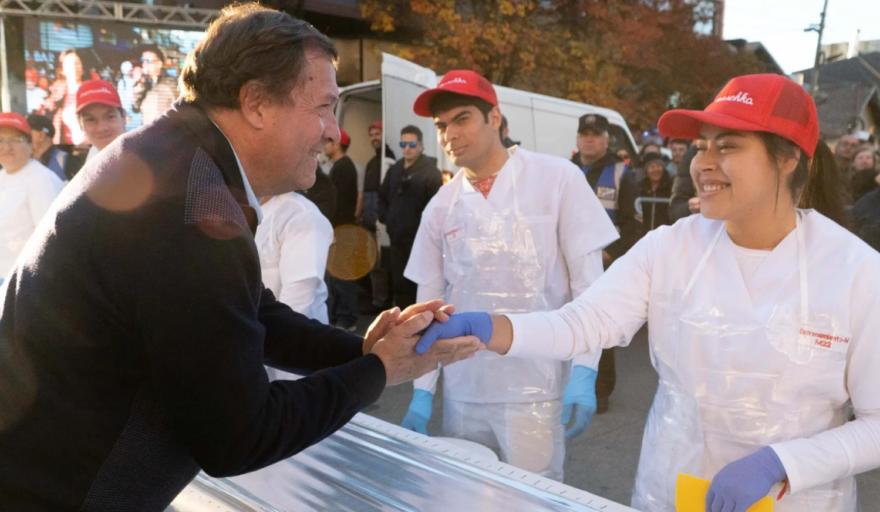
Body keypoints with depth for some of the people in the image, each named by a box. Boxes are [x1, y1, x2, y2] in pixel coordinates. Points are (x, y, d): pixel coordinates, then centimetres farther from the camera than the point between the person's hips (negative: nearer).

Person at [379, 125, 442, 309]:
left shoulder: (431, 171, -8)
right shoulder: (394, 170, 14)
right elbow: (383, 197, 25)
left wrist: (424, 226, -17)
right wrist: (385, 218, 11)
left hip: (420, 239, -7)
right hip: (398, 238, 7)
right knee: (399, 285, 13)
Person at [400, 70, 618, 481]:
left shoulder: (557, 178, -6)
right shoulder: (440, 207, 4)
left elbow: (588, 280, -6)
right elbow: (429, 302, 8)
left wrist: (584, 371, -14)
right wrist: (422, 391, 5)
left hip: (535, 388, -3)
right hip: (463, 391, 4)